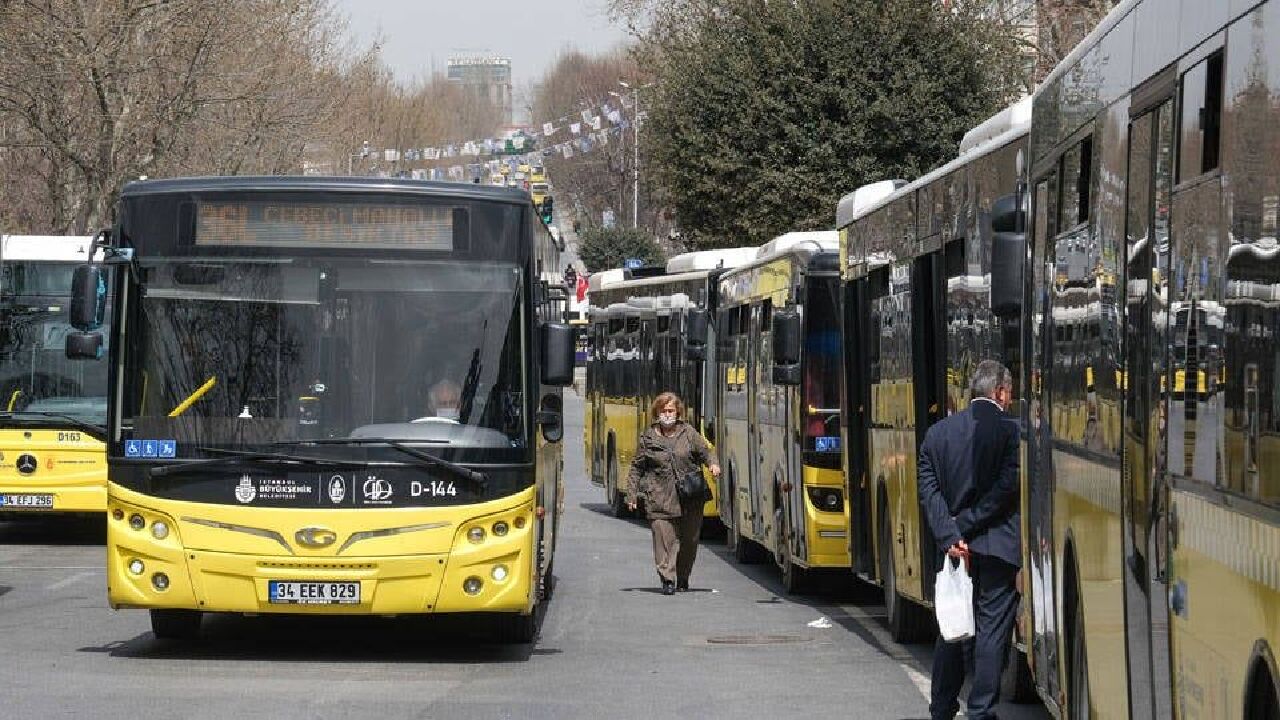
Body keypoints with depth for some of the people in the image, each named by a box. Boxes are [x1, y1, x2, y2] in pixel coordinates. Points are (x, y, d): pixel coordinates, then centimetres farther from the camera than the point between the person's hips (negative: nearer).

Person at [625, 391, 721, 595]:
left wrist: (712, 463, -10)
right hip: (660, 500, -1)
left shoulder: (688, 433, 6)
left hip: (689, 499, 1)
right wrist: (632, 495, 6)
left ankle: (682, 578, 24)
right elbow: (636, 469, 11)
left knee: (689, 540, 8)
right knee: (664, 538, -10)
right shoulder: (647, 438, 6)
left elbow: (704, 452, 12)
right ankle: (667, 580, -7)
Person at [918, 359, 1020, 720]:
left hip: (953, 547, 5)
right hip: (997, 547, -5)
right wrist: (965, 526, -11)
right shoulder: (1012, 431, -8)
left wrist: (950, 536, -8)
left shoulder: (938, 433, 6)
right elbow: (1006, 487, -16)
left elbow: (928, 488, -1)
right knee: (992, 630, 1)